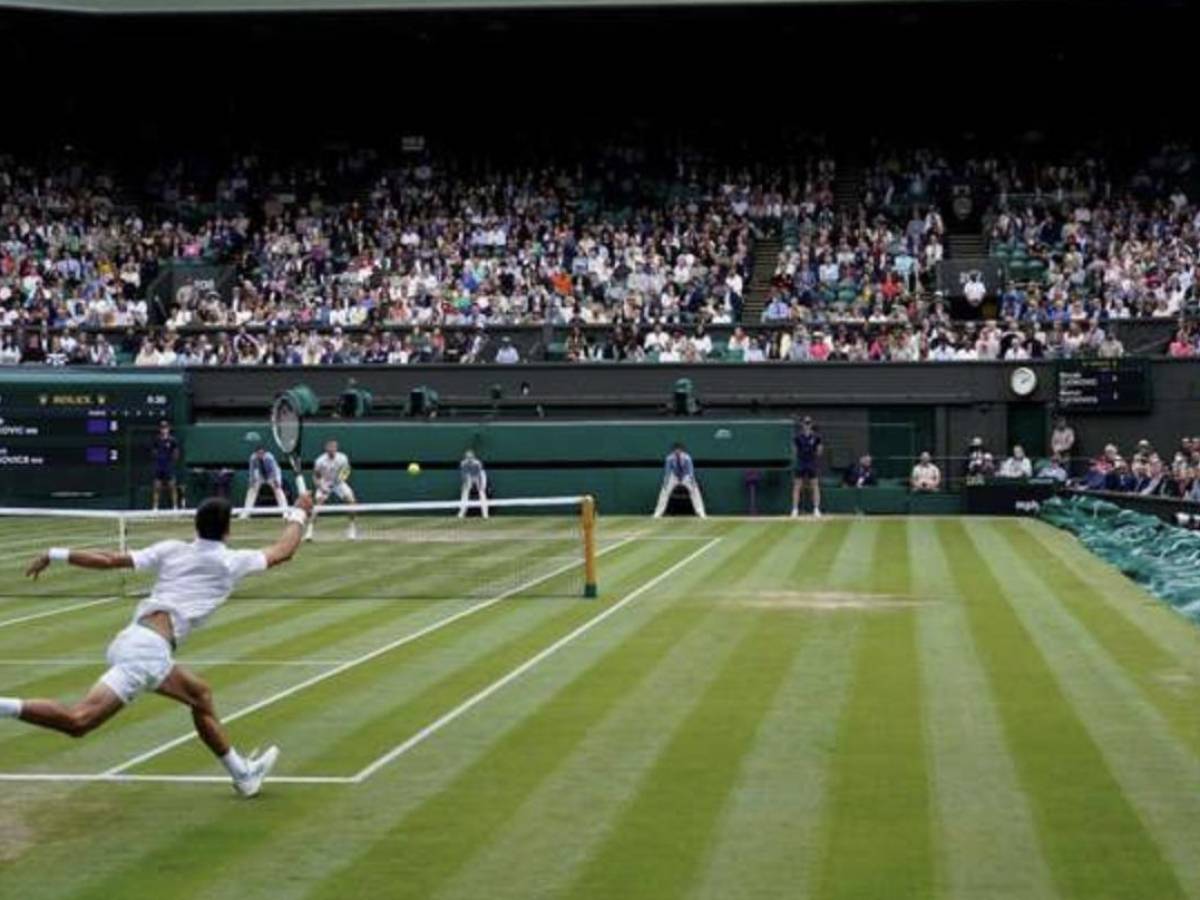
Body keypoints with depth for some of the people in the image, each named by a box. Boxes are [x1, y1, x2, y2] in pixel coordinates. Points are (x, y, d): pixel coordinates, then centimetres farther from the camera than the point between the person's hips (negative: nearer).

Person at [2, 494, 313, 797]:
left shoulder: (171, 550, 15)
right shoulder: (231, 562, 5)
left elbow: (111, 559, 8)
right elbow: (282, 552, 20)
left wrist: (57, 554, 13)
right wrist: (298, 515, 35)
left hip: (129, 639, 8)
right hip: (148, 649, -8)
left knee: (200, 695, 25)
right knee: (79, 721, -19)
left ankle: (243, 773, 35)